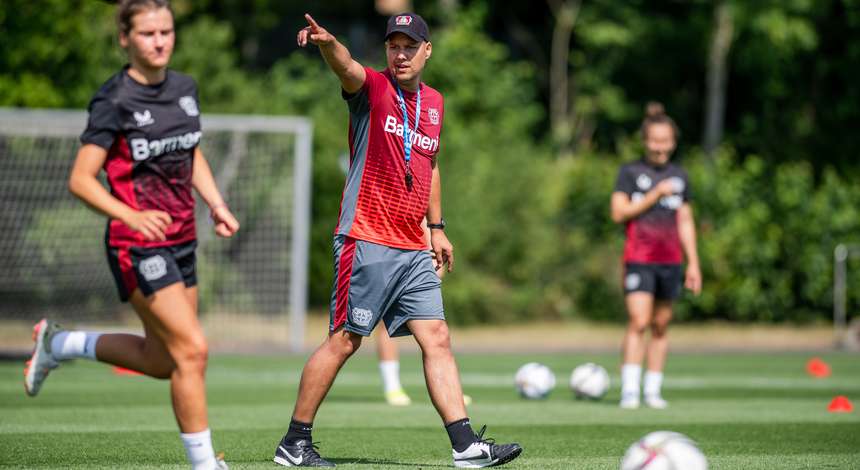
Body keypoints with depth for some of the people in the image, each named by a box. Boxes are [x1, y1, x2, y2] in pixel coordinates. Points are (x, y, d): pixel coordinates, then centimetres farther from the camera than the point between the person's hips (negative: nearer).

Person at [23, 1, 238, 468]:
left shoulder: (184, 87, 6)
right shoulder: (114, 101, -14)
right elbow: (80, 179, -15)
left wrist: (216, 205, 6)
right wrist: (132, 216, -30)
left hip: (181, 241, 8)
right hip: (137, 246, -8)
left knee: (162, 361, 15)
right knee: (191, 350, -14)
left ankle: (58, 343, 34)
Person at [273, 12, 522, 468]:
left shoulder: (433, 102, 15)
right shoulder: (371, 88, -4)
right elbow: (346, 67, -28)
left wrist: (437, 227, 23)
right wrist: (327, 43, -50)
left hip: (413, 251, 6)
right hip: (366, 242, -6)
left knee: (436, 340, 1)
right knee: (344, 341, -4)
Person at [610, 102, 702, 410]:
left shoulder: (679, 177, 13)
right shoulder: (630, 172, 1)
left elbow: (685, 222, 17)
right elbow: (619, 212, -9)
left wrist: (693, 263, 13)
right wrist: (655, 194, -12)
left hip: (670, 262, 4)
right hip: (639, 260, -4)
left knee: (661, 327, 7)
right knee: (638, 322, -16)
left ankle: (653, 391, 13)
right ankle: (629, 390, -17)